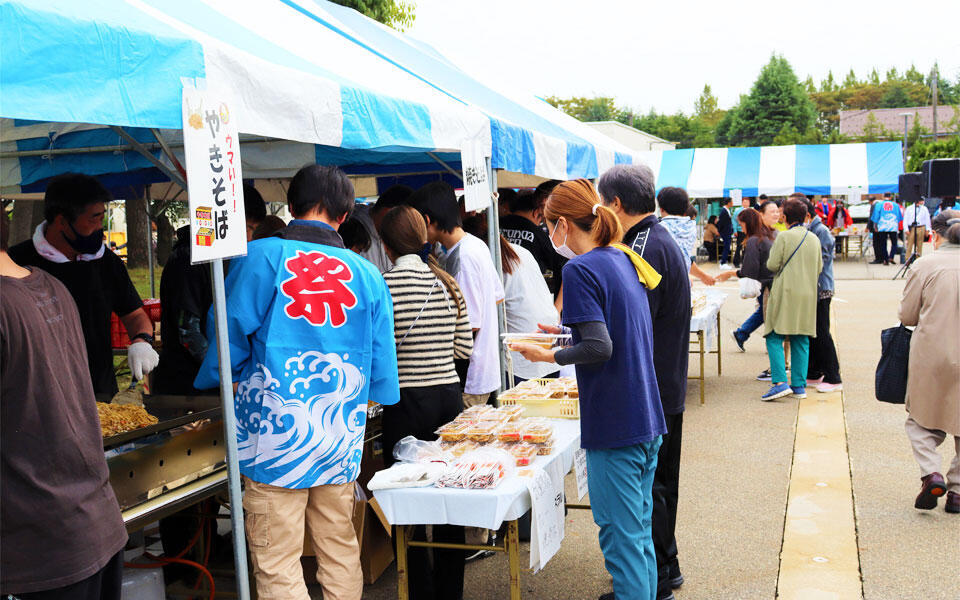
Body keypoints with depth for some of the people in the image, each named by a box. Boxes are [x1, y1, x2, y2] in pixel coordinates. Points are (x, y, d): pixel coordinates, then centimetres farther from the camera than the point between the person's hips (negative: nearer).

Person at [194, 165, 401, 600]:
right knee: (340, 554, 16)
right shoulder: (367, 274, 5)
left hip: (277, 436, -4)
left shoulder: (260, 257, -5)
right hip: (341, 438, 4)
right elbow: (381, 368, 9)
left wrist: (230, 384, 19)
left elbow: (230, 337, -2)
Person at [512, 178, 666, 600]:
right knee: (639, 529, 20)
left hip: (614, 423, -9)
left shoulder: (580, 269, -14)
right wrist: (571, 329, 19)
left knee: (621, 535, 1)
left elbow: (599, 348, -22)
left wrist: (550, 356, -8)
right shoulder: (624, 259, 11)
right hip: (648, 419, 9)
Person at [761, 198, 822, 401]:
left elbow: (772, 265, -10)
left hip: (785, 294, -6)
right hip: (808, 296, 6)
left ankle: (780, 382, -14)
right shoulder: (814, 239, 9)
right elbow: (819, 268, 13)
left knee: (774, 338, -3)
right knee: (801, 341, 9)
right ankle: (799, 385, 10)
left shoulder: (784, 237, -9)